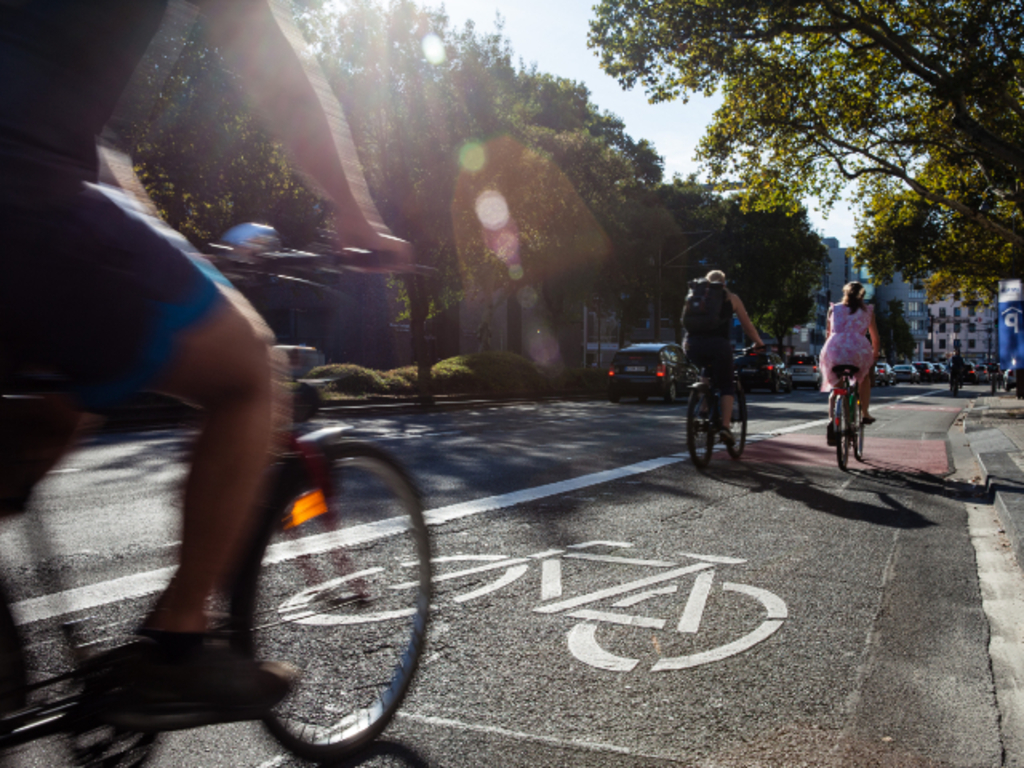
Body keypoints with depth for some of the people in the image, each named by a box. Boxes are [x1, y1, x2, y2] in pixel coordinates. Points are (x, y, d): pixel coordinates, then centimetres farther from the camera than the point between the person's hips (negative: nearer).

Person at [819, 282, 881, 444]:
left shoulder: (834, 309, 20)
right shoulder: (868, 311, 18)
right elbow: (875, 338, 22)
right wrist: (875, 355, 36)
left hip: (834, 351, 1)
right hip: (857, 350, -1)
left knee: (835, 386, 18)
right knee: (865, 376, 30)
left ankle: (832, 420, -4)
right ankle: (864, 414, 23)